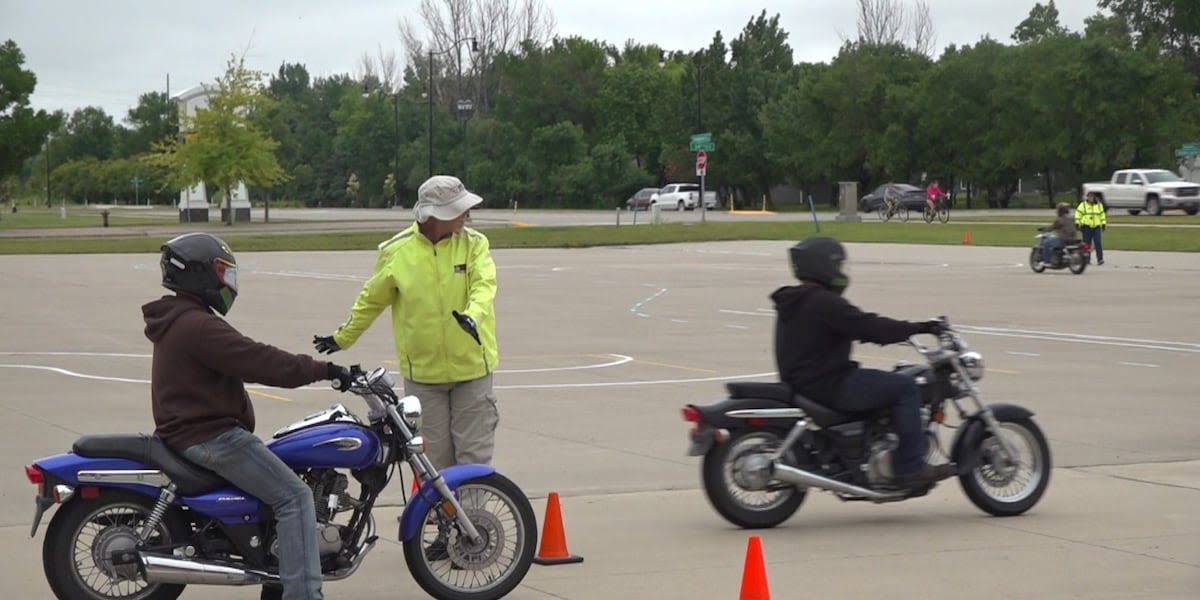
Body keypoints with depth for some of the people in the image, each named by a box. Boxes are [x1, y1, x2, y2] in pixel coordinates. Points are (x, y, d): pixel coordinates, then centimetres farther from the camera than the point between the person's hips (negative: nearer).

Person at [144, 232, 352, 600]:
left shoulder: (175, 321, 15)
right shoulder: (198, 326, -19)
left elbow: (243, 360, 20)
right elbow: (257, 362, -23)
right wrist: (322, 370, -17)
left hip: (187, 432, 11)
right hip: (211, 437, -11)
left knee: (280, 489, 22)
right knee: (295, 497, -13)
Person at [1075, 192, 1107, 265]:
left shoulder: (1099, 205, 12)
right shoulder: (1083, 205, 5)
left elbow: (1102, 215, 18)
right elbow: (1078, 214, 5)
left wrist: (1104, 224, 12)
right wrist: (1077, 223, -2)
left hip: (1096, 227, 1)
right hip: (1086, 227, -1)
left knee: (1098, 243, -9)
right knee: (1086, 244, 1)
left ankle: (1100, 259, -9)